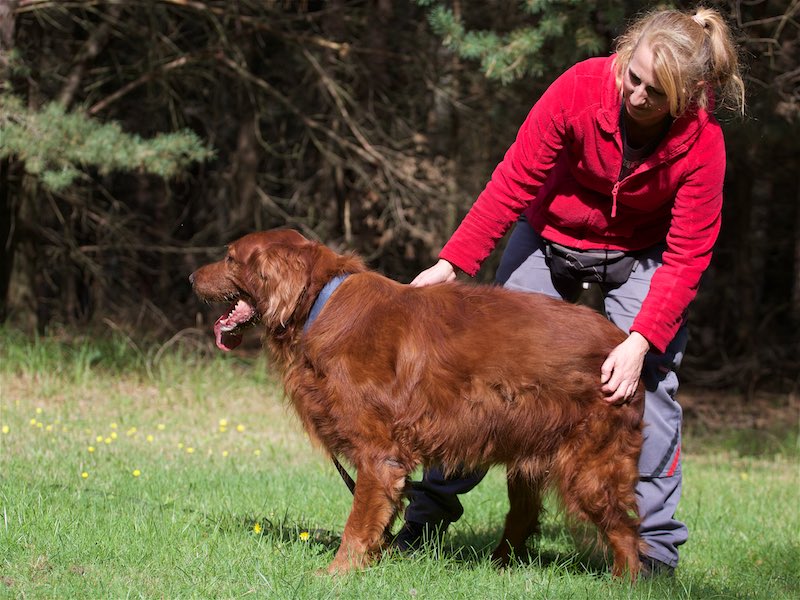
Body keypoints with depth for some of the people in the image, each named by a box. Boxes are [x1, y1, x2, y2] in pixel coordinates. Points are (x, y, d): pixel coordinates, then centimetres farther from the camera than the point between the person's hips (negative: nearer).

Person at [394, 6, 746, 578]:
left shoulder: (701, 144, -28)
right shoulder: (581, 88, -29)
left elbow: (687, 258, -24)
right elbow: (515, 180, -21)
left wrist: (641, 341, -34)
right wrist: (454, 261, -23)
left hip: (641, 256, -1)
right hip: (552, 234, 1)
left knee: (648, 385, -13)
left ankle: (655, 546, -5)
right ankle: (429, 511, 9)